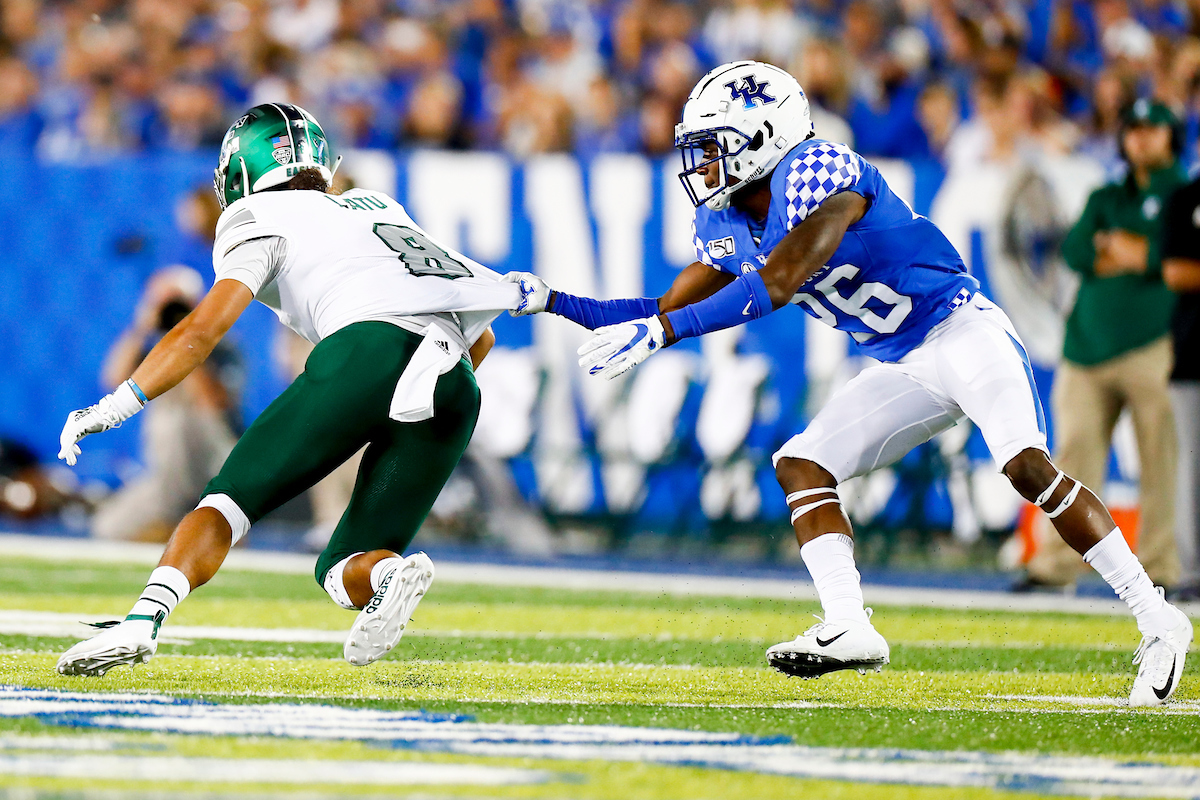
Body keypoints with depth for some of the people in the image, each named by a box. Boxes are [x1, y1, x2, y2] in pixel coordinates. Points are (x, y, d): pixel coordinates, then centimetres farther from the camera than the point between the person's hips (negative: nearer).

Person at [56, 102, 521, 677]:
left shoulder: (264, 221, 17)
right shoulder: (380, 209, 37)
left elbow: (201, 331, 3)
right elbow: (480, 337, 38)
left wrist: (111, 408, 5)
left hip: (370, 347, -5)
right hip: (457, 391, 5)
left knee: (232, 496, 2)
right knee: (342, 570, 12)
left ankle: (141, 621, -20)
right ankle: (387, 572, -23)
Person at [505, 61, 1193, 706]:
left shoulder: (818, 172, -22)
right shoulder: (725, 224, 6)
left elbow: (778, 285, -30)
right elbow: (668, 311, 12)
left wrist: (659, 332, -33)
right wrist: (554, 303, 1)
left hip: (963, 330, -9)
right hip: (903, 371, 9)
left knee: (1026, 465, -25)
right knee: (801, 465, -2)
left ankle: (1156, 620, -20)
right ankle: (849, 629, -12)